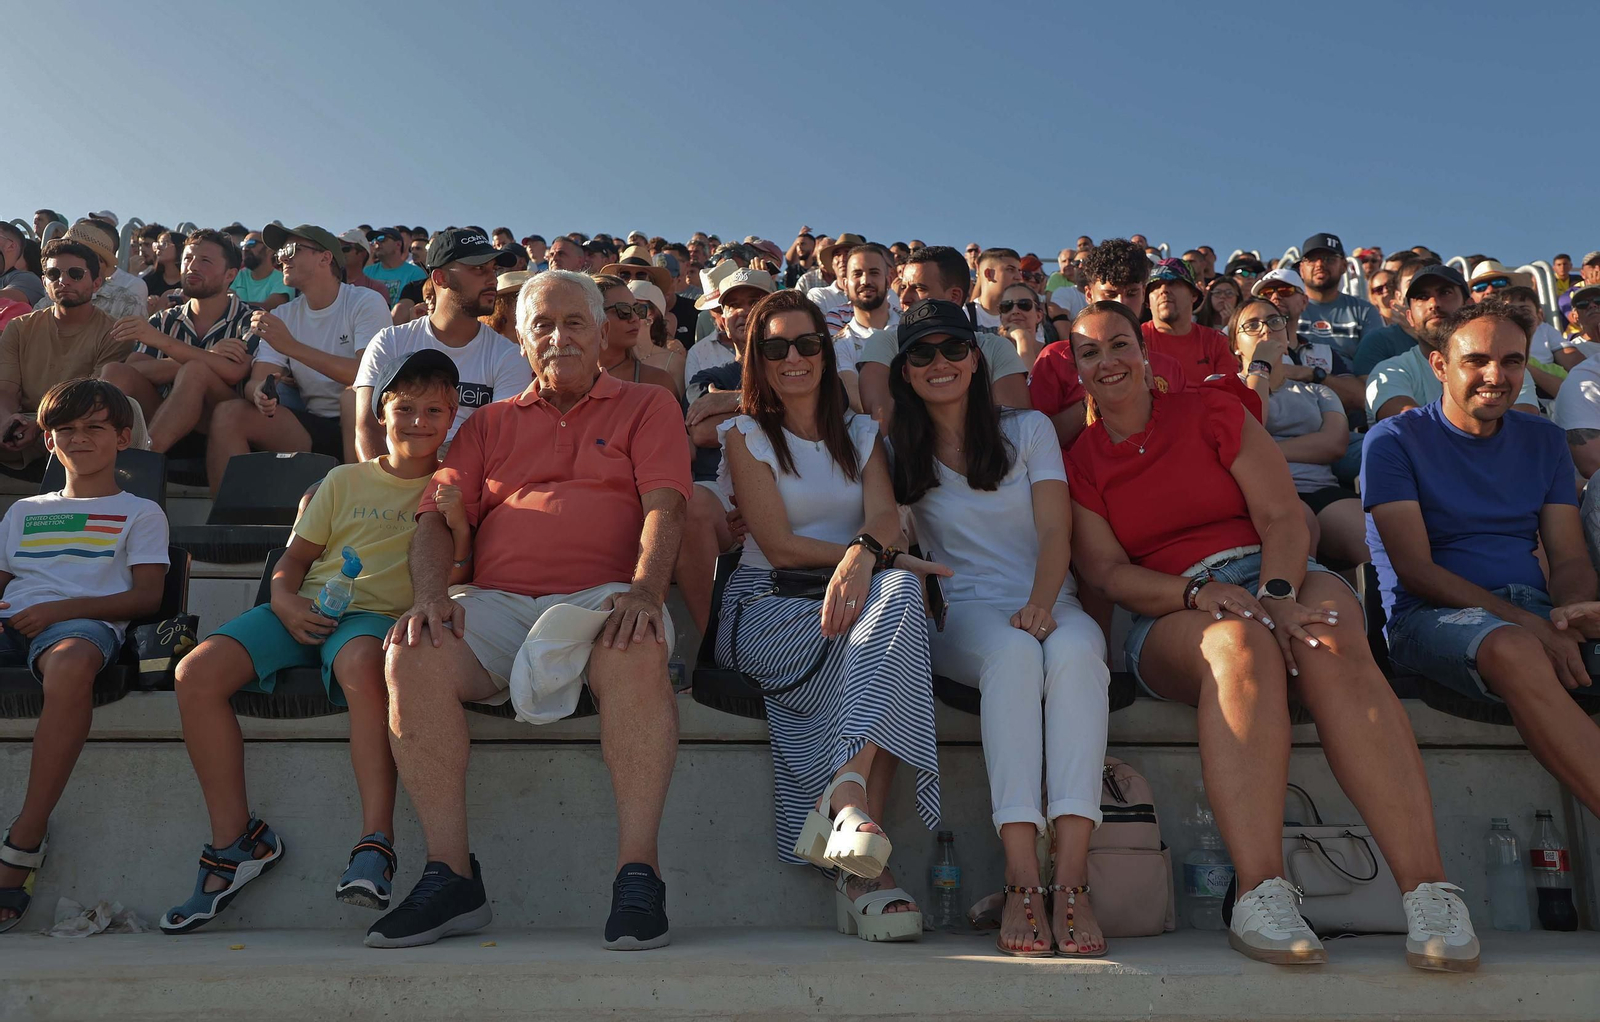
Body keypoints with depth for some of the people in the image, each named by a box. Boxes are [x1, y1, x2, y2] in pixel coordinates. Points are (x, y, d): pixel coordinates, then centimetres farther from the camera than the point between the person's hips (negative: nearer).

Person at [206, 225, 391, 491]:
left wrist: (292, 346, -25)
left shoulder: (365, 303, -4)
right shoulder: (284, 315, 13)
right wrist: (261, 394, -22)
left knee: (354, 394, -36)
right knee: (227, 413, -12)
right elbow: (256, 381, 5)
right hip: (313, 426, 5)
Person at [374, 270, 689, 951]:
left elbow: (663, 506, 1)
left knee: (637, 653, -37)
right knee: (411, 655, -27)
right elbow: (438, 516, 16)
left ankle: (637, 873, -29)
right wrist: (430, 595, -6)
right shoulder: (490, 424, 26)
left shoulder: (647, 406, 17)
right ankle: (451, 877, -18)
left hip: (601, 595, -3)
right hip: (497, 602, 3)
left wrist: (645, 591, -18)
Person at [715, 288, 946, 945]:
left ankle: (846, 793, -43)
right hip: (768, 607, -3)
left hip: (853, 599, 3)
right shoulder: (745, 435, 9)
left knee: (897, 592, -33)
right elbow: (780, 546, -5)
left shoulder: (861, 434, 20)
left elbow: (887, 519, -1)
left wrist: (864, 554, -25)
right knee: (897, 588, -33)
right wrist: (877, 553, -15)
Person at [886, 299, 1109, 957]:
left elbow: (1056, 535, 0)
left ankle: (1072, 879, -45)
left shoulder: (1029, 430, 12)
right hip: (964, 613, -1)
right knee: (1013, 652, -37)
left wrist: (1041, 604, -19)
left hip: (1050, 603, 1)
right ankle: (1022, 878, -43)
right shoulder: (899, 452, 14)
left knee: (1074, 649, -36)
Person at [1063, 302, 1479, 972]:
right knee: (1240, 642, -37)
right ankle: (1260, 893, -47)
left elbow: (1283, 517, 1)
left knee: (1331, 642, -34)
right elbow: (1107, 572, 0)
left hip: (1277, 573, 1)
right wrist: (1199, 594, -19)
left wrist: (1276, 594, -20)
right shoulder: (1077, 465, 13)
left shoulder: (1210, 412, 12)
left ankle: (1428, 889, -43)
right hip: (1170, 612, -1)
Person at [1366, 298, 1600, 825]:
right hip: (1429, 615, -5)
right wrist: (1524, 622, -19)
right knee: (1514, 650, -38)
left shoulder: (1544, 441, 18)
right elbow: (1415, 570, -7)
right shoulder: (1393, 440, 2)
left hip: (1535, 608, 5)